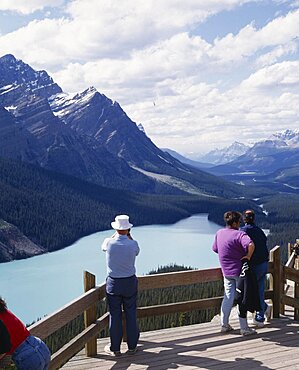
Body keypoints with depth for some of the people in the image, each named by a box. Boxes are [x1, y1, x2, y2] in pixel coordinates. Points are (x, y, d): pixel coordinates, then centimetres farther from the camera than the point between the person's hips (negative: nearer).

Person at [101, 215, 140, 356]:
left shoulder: (109, 243, -14)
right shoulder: (132, 244, -14)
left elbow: (103, 246, 12)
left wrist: (116, 234, 11)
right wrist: (128, 235, 8)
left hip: (113, 283, 0)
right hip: (130, 282, 0)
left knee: (115, 315, 9)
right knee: (131, 314, 12)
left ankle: (115, 348, 18)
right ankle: (132, 346, 21)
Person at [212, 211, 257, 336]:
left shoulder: (219, 233, 3)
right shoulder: (239, 234, -20)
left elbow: (215, 248, 17)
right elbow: (251, 244, -39)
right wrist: (248, 256, -23)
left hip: (226, 271, 6)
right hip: (239, 270, -6)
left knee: (228, 296, 14)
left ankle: (224, 325, 17)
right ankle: (244, 328, 11)